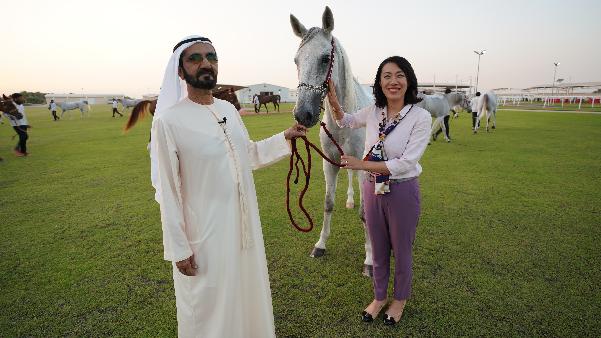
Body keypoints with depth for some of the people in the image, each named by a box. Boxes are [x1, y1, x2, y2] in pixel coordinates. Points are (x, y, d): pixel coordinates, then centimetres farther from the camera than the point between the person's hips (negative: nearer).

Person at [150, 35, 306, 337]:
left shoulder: (229, 109, 2)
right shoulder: (168, 120, -16)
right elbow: (167, 192, -13)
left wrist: (285, 138, 6)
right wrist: (179, 249, -11)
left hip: (244, 224, 6)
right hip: (205, 232, -6)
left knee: (248, 292, 24)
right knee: (207, 303, 14)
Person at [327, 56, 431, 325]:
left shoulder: (421, 117, -17)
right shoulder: (373, 112, -3)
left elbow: (405, 164, -22)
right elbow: (345, 122, 17)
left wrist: (361, 164, -22)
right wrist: (334, 101, -2)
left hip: (402, 191, -4)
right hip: (373, 189, 4)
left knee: (401, 250, 17)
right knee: (378, 249, 20)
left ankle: (400, 299, 43)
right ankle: (379, 297, 44)